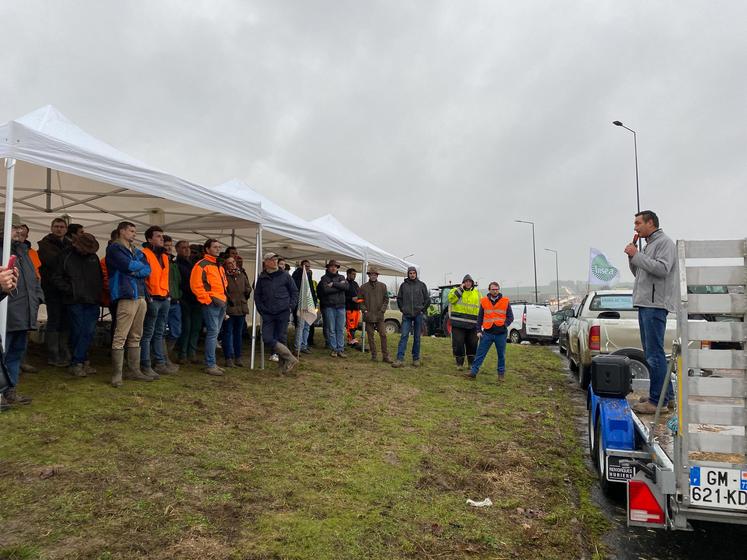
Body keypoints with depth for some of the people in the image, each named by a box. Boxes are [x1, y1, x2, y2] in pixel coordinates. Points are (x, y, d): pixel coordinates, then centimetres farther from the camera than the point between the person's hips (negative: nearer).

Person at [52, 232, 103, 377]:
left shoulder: (93, 257, 14)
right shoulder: (67, 257, 1)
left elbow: (100, 277, 20)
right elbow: (57, 278, 0)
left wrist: (98, 292, 8)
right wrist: (69, 289, -10)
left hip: (92, 301, 4)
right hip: (74, 301, -4)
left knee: (89, 332, 0)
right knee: (78, 331, -1)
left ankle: (77, 362, 9)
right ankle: (82, 361, 9)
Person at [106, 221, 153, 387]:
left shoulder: (137, 251, 22)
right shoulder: (114, 248, 1)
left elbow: (147, 269, 9)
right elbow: (128, 265, -14)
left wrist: (134, 271, -9)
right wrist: (140, 265, 6)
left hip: (141, 296, 7)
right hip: (126, 296, -7)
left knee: (135, 337, 11)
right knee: (120, 337, -9)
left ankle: (134, 370, 17)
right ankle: (117, 375, -7)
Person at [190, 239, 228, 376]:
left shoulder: (219, 266, 21)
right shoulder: (202, 265, -6)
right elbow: (195, 285, -14)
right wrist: (208, 300, -15)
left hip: (221, 304, 8)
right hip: (211, 304, -8)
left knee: (215, 333, 11)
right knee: (212, 332, -10)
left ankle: (211, 362, 18)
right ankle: (210, 365, -6)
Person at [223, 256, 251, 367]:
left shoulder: (242, 275, 11)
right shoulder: (224, 276, -7)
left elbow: (248, 288, 18)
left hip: (241, 308, 6)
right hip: (229, 308, -6)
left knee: (239, 333, 12)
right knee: (228, 332, -1)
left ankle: (238, 357, 21)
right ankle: (229, 358, 4)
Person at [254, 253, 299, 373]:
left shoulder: (285, 275, 3)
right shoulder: (261, 278, 8)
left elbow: (294, 291, 9)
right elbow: (257, 295, 14)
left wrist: (291, 306, 0)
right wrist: (261, 310, 4)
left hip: (283, 313, -2)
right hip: (268, 314, 2)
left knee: (281, 339, 1)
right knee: (267, 339, -10)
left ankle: (283, 364, 13)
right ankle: (290, 358, -4)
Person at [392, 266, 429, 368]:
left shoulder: (421, 285, 2)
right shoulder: (403, 285, 4)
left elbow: (427, 299, 7)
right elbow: (399, 298, 14)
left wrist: (422, 310, 2)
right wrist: (402, 309, 6)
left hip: (418, 315, 0)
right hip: (407, 315, 0)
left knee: (417, 337, 6)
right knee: (404, 336, -7)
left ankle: (416, 359, 14)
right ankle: (400, 359, -9)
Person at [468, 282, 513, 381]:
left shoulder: (505, 301, 3)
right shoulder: (484, 301, 5)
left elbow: (510, 317, 5)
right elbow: (480, 317, 10)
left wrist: (505, 325, -11)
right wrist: (479, 330, 2)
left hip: (501, 333, 0)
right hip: (487, 333, 0)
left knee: (501, 355, 10)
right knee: (480, 353, -2)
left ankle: (501, 373, 22)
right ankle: (473, 371, 0)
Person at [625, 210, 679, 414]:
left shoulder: (665, 242, -5)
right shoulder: (648, 245, 23)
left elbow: (662, 269, -20)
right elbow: (638, 273, 23)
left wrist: (637, 255, -14)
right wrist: (632, 257, 9)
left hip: (655, 304, -10)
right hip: (644, 304, 10)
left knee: (654, 353, -11)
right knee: (651, 353, 13)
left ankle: (657, 400, -8)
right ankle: (667, 395, 22)